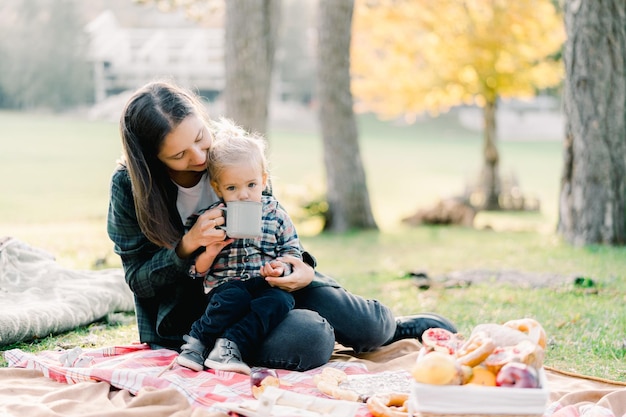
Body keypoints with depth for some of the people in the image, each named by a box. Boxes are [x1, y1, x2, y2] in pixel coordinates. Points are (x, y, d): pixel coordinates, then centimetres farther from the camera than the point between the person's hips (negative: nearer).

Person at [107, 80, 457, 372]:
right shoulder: (130, 185, -15)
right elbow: (138, 278, -9)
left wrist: (302, 268, -16)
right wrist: (187, 247, -27)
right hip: (189, 311, -3)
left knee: (364, 324, -15)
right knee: (307, 337, -30)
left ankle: (392, 325, 22)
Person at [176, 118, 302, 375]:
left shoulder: (276, 216, 9)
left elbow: (293, 252, 13)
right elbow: (197, 269, 6)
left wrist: (281, 267, -10)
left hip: (266, 285, 2)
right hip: (226, 284, -2)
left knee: (281, 300, -31)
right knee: (235, 297, -36)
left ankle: (230, 344, -37)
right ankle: (196, 341, -22)